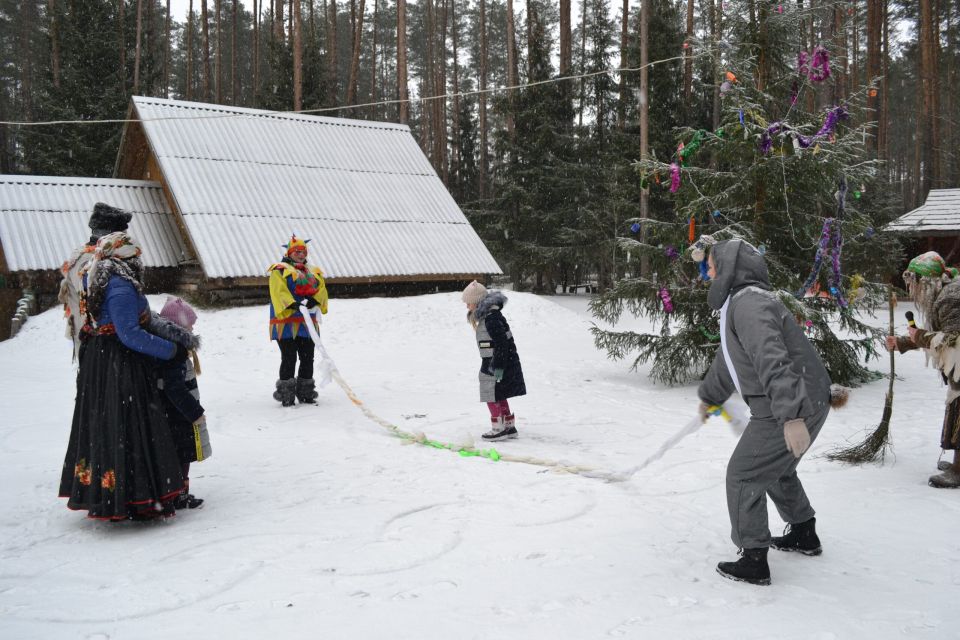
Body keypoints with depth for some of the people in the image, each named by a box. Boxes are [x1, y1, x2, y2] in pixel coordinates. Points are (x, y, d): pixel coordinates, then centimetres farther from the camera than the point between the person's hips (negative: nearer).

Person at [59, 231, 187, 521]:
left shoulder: (98, 281, 12)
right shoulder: (121, 287, -18)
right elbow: (130, 334, -23)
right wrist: (172, 350, -18)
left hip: (98, 363, 10)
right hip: (122, 368, -10)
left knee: (102, 427, 15)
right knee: (130, 428, -5)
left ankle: (98, 494, 25)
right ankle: (139, 500, 0)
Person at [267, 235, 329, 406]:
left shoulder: (314, 272, 21)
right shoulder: (280, 270, 2)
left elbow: (322, 289, 7)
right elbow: (279, 291, -13)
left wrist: (315, 299, -14)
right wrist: (291, 304, -28)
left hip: (307, 323, 6)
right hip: (286, 323, -6)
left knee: (307, 359, 9)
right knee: (289, 359, -5)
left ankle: (305, 393, 19)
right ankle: (286, 395, 3)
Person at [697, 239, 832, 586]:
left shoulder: (749, 303, -20)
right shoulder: (738, 303, 16)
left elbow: (773, 361, -33)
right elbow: (727, 361, 31)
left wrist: (791, 416, -41)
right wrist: (709, 396, 44)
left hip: (792, 410, -10)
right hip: (808, 403, 10)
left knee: (743, 475, -1)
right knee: (777, 468, 28)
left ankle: (753, 561, 8)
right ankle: (804, 534, 45)